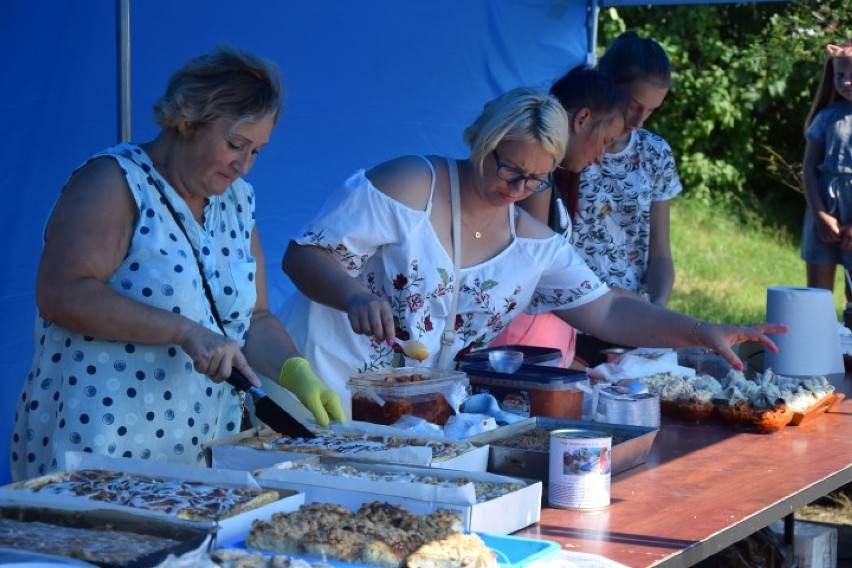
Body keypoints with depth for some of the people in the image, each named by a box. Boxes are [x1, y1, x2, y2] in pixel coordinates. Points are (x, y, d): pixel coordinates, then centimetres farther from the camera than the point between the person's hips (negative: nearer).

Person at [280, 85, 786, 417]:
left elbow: (606, 312, 6)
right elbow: (303, 255, -11)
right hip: (327, 396, -6)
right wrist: (357, 297, -31)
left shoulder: (535, 245, 8)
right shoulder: (411, 186, -10)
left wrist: (702, 333, -7)